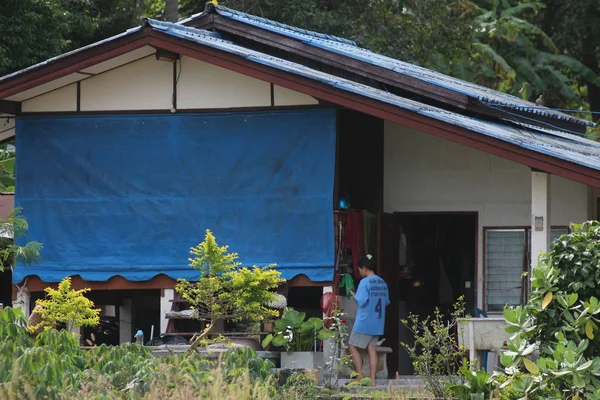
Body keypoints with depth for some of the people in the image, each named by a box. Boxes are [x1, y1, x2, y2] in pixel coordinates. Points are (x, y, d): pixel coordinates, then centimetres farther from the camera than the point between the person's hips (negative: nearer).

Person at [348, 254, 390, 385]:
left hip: (364, 322, -7)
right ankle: (372, 380, 1)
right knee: (372, 349, 6)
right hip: (377, 324, 7)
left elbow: (361, 301, -19)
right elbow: (386, 302, 16)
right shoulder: (382, 283, 9)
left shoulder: (365, 282, -14)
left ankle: (360, 376, 0)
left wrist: (354, 295, -1)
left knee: (353, 346, 4)